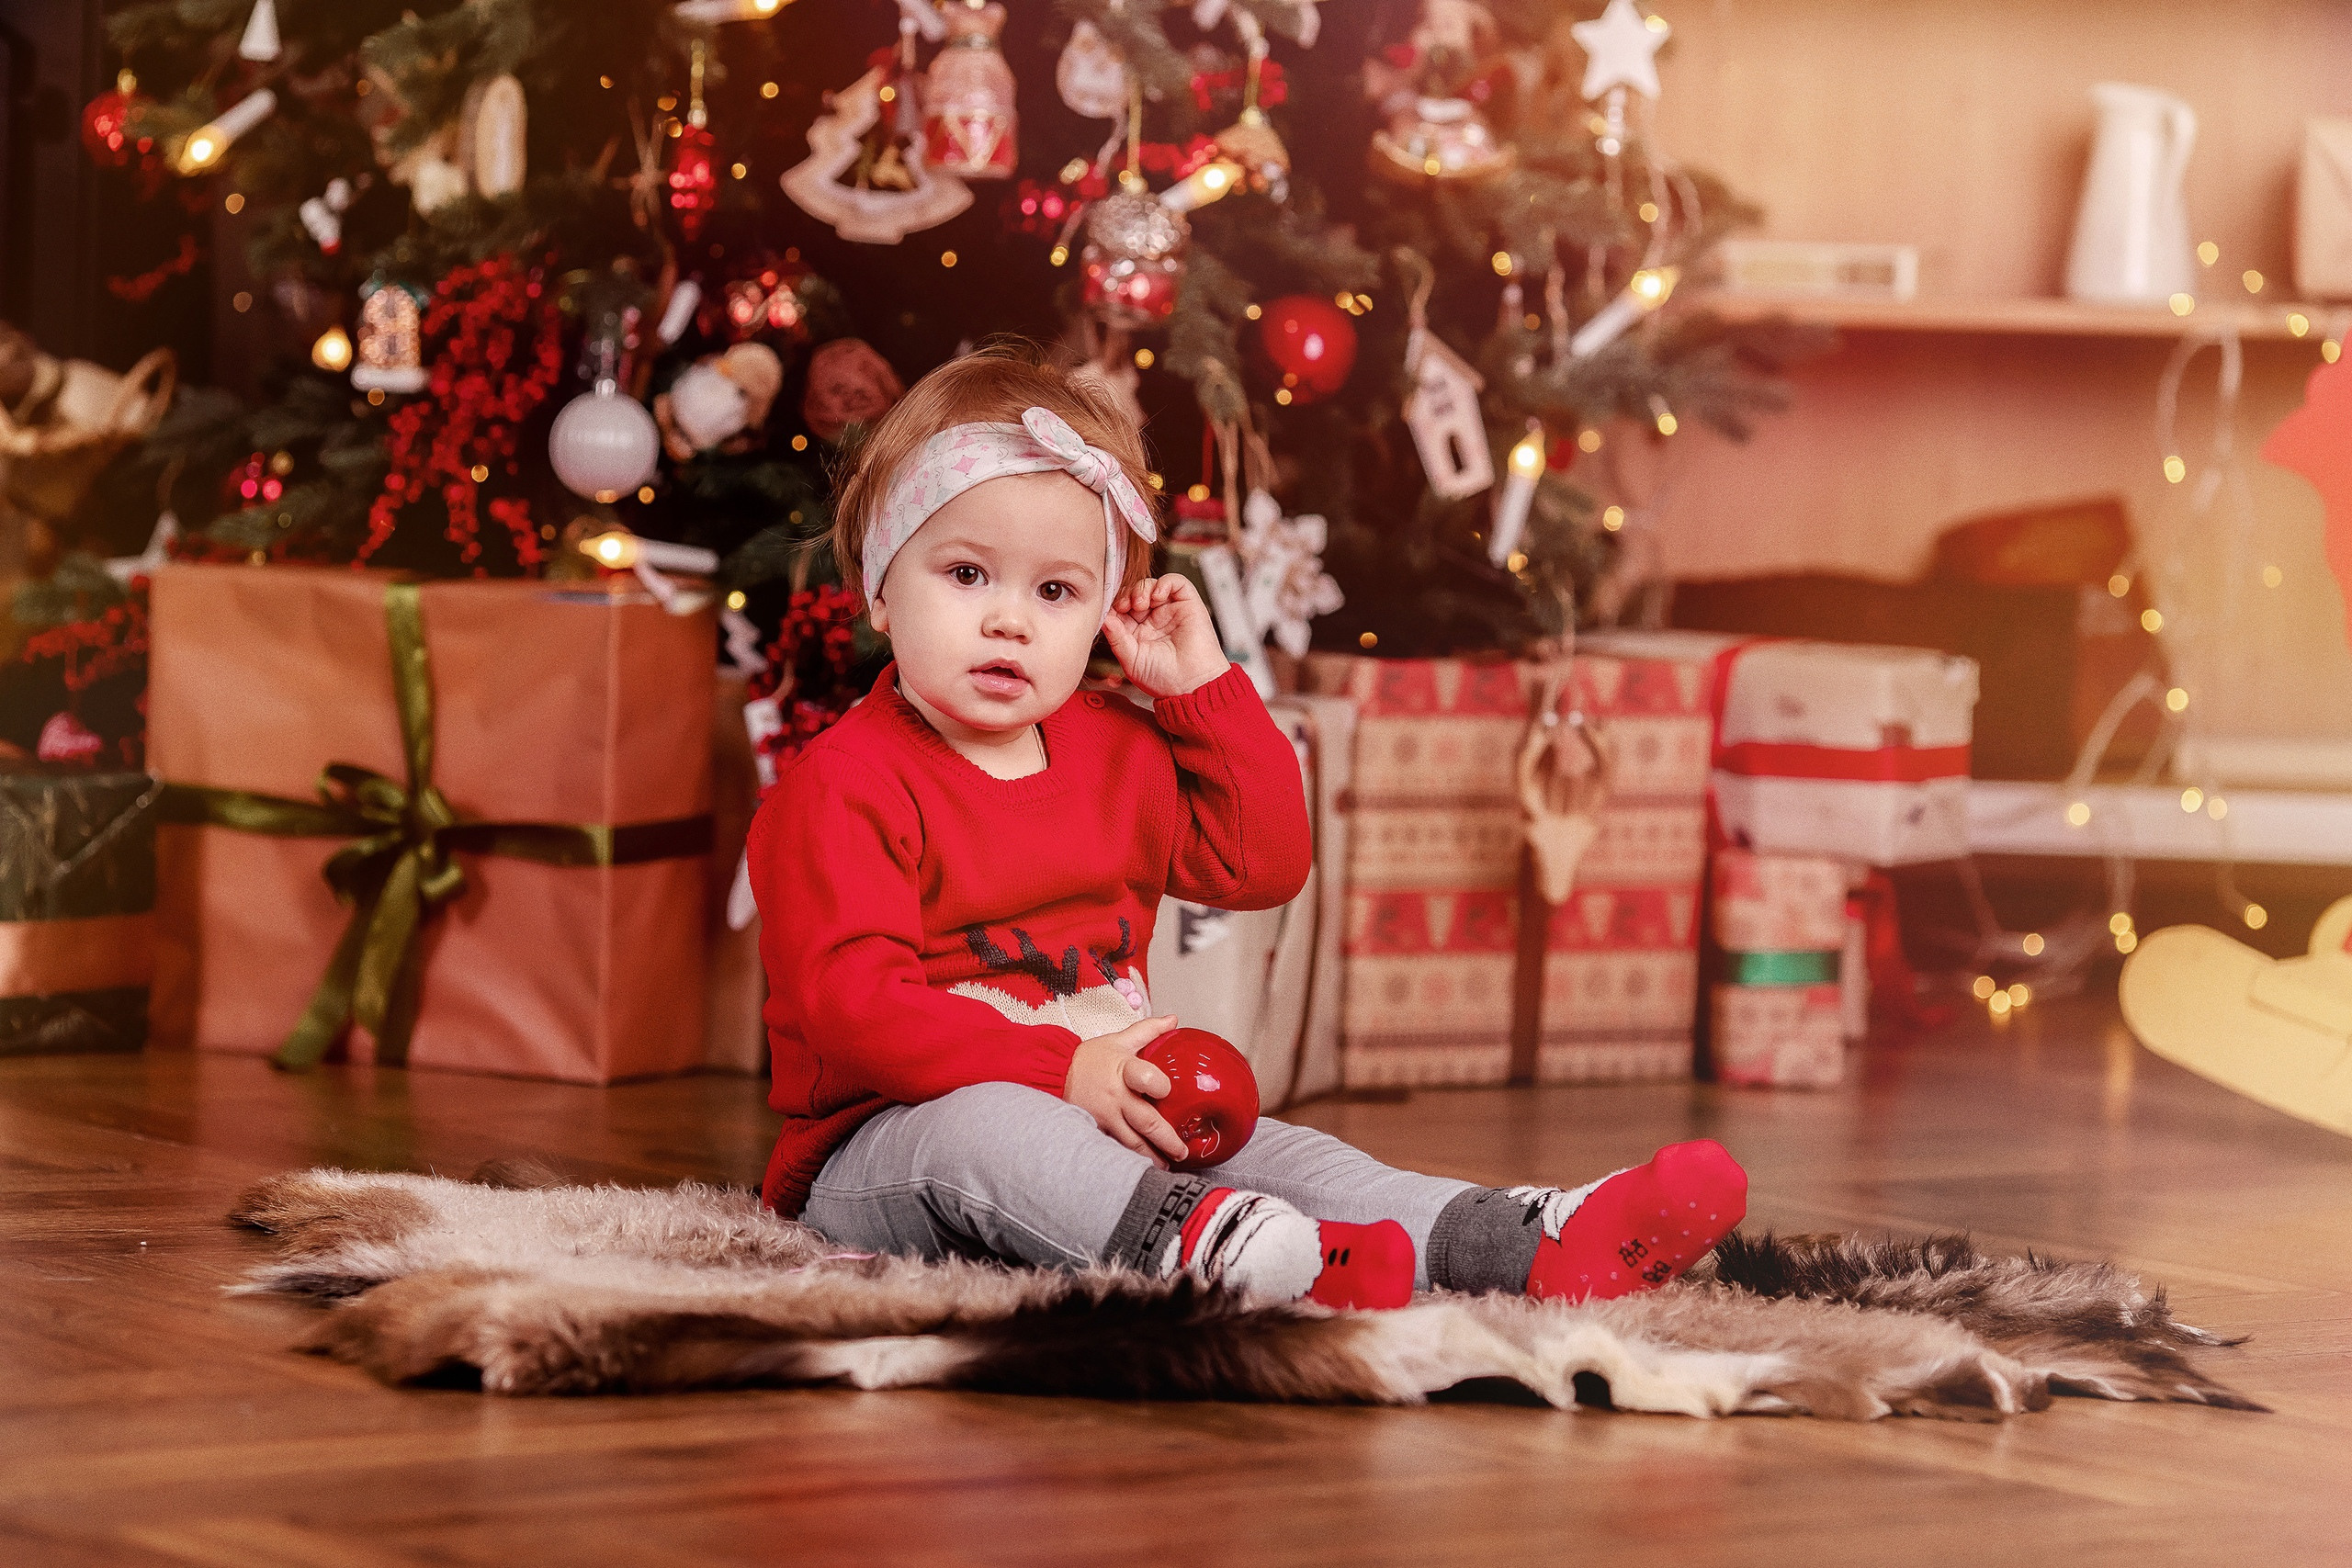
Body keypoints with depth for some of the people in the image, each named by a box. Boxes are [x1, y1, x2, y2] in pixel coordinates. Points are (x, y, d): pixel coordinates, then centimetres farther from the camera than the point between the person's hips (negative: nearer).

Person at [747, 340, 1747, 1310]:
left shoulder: (1117, 753, 14)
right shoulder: (841, 786, -11)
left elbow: (1263, 865, 16)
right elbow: (852, 1004, -22)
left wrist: (1203, 687, 8)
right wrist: (1063, 1072, -29)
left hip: (1103, 1120, 7)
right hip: (889, 1143, -6)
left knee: (1262, 1145, -15)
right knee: (982, 1128, -39)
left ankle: (1529, 1244, -33)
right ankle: (1187, 1241, -65)